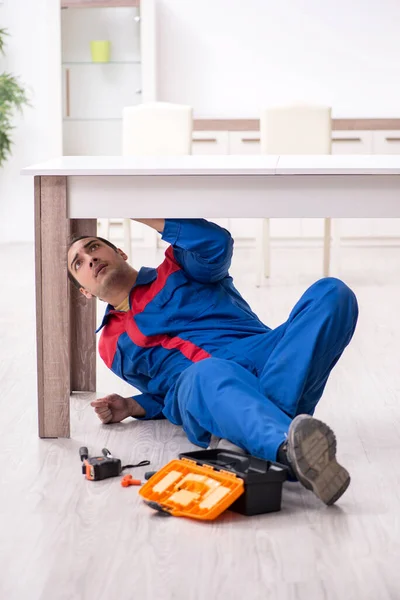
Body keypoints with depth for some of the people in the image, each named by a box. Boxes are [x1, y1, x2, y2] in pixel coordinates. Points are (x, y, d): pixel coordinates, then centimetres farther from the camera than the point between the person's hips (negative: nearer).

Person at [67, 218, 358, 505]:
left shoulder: (178, 270, 24)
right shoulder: (113, 347, 31)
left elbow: (216, 243, 1)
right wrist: (131, 407, 13)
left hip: (263, 355, 1)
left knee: (332, 293, -26)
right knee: (208, 374, -40)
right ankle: (289, 447, -71)